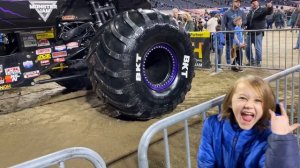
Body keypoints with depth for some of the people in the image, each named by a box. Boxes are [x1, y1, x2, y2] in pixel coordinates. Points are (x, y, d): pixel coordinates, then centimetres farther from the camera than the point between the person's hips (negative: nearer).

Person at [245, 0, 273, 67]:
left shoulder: (262, 10, -3)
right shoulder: (250, 12, 15)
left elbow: (269, 12, -23)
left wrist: (270, 7, -45)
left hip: (258, 33, -6)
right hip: (250, 33, 7)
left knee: (258, 48, -3)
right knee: (247, 47, 12)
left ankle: (258, 62, 11)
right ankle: (251, 61, 27)